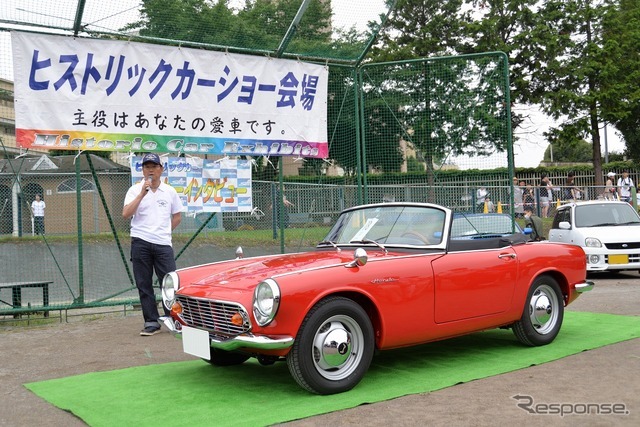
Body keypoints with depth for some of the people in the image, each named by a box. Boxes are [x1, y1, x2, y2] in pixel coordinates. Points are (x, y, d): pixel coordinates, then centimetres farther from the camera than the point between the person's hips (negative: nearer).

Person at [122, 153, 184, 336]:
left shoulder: (169, 191, 9)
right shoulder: (135, 190, 2)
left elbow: (177, 216, 19)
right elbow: (126, 214, -12)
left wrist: (164, 231, 9)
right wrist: (142, 194, -16)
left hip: (163, 244, 1)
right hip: (140, 243, -1)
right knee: (144, 285, 3)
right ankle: (151, 323, 11)